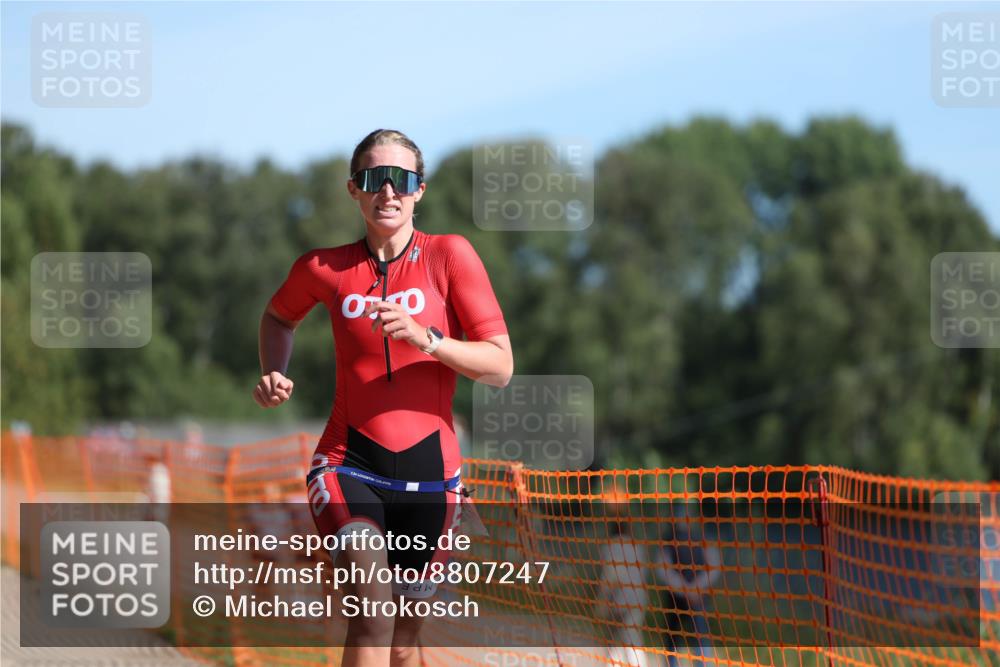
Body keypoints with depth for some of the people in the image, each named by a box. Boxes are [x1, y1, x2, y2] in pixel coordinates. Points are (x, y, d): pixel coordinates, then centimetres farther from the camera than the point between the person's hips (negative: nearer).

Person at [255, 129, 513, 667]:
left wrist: (426, 338, -22)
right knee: (373, 602, -26)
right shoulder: (322, 268, 2)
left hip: (430, 469, 1)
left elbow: (500, 366, -7)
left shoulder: (450, 255, -3)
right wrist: (274, 374, 7)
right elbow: (279, 317, 26)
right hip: (349, 462, -1)